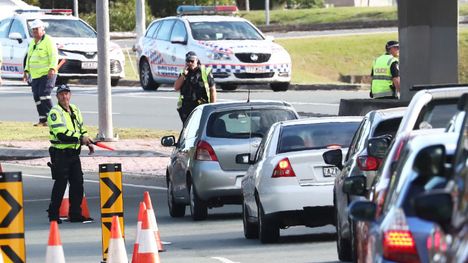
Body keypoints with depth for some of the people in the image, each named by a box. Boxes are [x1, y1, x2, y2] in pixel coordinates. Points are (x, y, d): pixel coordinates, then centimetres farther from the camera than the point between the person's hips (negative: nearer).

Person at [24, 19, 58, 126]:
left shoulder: (48, 41, -6)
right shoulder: (32, 42, 19)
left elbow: (54, 56, -15)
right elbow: (29, 57, 27)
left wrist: (52, 68, -27)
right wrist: (26, 71, 18)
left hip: (47, 74, -8)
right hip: (35, 75, 8)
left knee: (44, 94, -18)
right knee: (37, 97, 4)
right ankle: (42, 119, 8)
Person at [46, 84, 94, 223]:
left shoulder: (75, 110, 14)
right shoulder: (55, 112, -12)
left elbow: (81, 129, 26)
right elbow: (61, 134, -23)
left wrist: (88, 143, 9)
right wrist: (80, 138, -25)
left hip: (74, 153, 8)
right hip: (60, 153, -8)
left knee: (77, 183, 7)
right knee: (60, 184, -7)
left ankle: (75, 214, 15)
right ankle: (53, 215, 1)